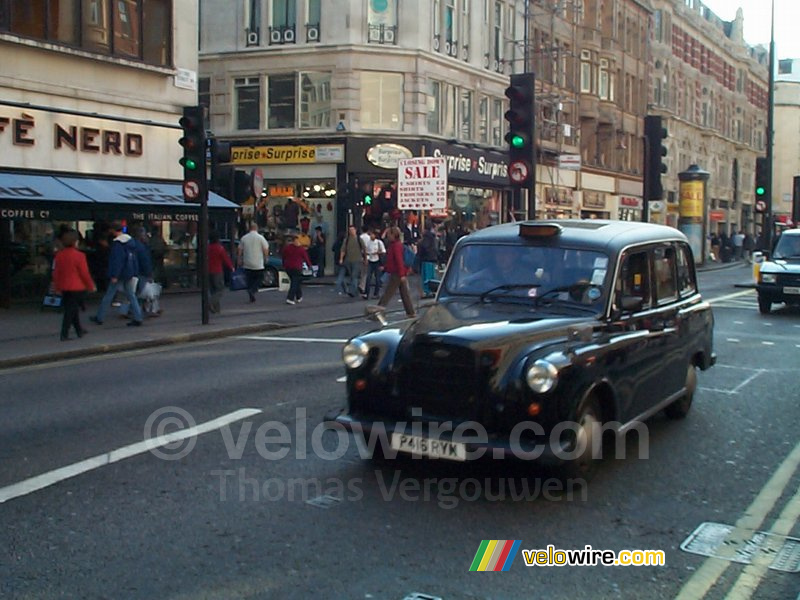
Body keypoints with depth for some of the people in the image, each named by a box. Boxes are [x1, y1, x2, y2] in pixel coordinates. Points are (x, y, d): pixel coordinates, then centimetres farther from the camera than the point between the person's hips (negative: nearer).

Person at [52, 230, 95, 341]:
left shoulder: (59, 255, 3)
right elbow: (85, 273, -13)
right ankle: (64, 334, -5)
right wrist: (91, 286, 0)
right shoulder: (79, 255, -16)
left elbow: (56, 272, 9)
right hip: (77, 287, -6)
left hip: (64, 287, 6)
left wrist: (58, 287, 18)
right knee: (71, 310, -2)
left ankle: (79, 330, 29)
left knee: (72, 309, 18)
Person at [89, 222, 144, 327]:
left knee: (108, 296, 4)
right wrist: (134, 272, 18)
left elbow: (116, 260, -21)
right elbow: (134, 258, 13)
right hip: (129, 273, 7)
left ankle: (99, 318, 13)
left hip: (120, 274, -7)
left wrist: (114, 275, -20)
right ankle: (138, 318, 3)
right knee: (131, 295, 9)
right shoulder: (131, 241, 9)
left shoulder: (117, 243, -16)